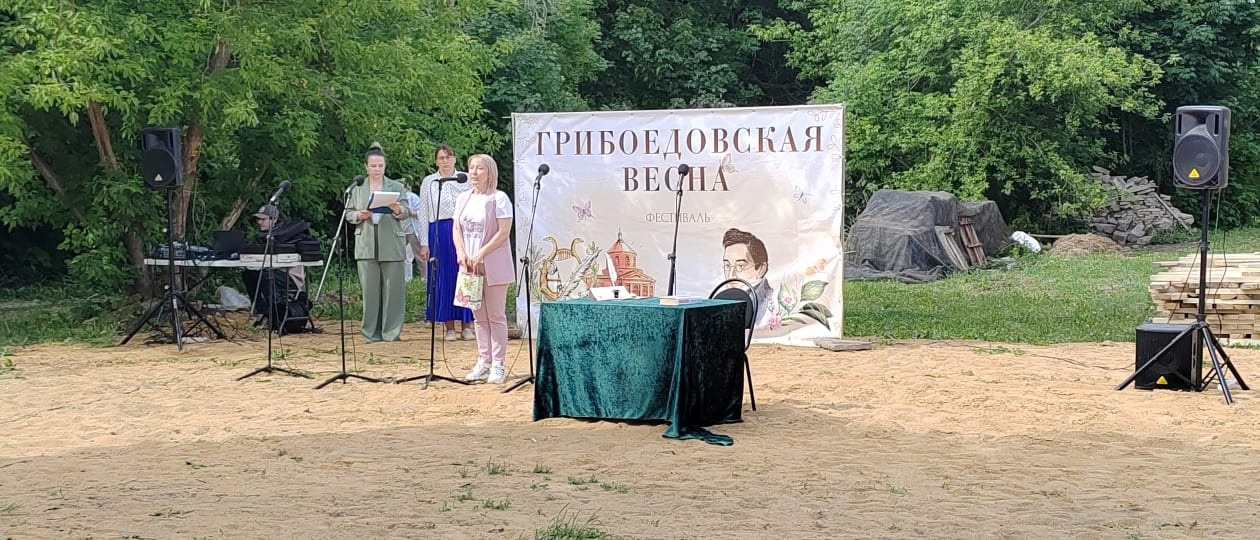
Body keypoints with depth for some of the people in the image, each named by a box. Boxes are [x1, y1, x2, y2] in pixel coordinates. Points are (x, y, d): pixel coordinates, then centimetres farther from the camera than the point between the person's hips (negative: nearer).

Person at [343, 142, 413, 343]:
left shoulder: (396, 187, 8)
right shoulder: (357, 188, 11)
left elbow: (406, 213, 2)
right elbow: (348, 214, 12)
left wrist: (398, 210, -21)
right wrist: (359, 216, -9)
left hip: (391, 245, -1)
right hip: (366, 246, 1)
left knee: (393, 287, -1)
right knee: (370, 288, 1)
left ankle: (391, 331, 5)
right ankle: (371, 332, 7)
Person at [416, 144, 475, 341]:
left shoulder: (466, 180, 7)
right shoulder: (428, 182, 6)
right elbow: (423, 214, 6)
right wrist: (424, 243, 0)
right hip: (439, 233, 0)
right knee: (443, 278, 1)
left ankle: (466, 326, 8)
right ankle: (449, 328, 7)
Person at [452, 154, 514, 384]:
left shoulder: (499, 198, -7)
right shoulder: (463, 199, 12)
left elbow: (504, 232, -13)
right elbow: (456, 229, 12)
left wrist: (481, 254, -18)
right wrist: (461, 251, -6)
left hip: (493, 266, -6)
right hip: (469, 265, 6)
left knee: (496, 315, -2)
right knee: (479, 316, 10)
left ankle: (498, 365, 1)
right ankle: (483, 362, 16)